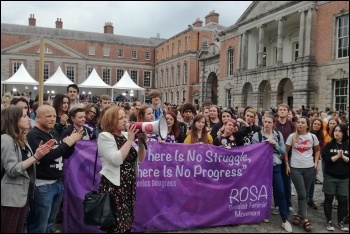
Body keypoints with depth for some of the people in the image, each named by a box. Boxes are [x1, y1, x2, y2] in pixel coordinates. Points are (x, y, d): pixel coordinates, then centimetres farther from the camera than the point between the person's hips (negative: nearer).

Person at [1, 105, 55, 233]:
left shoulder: (22, 139, 12)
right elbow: (12, 170, -22)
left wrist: (39, 153, 0)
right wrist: (35, 157, -24)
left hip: (24, 193, 9)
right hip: (11, 196, -9)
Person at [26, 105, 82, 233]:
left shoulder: (54, 133, 10)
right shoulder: (33, 135, -13)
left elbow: (66, 155, 14)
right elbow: (45, 156, -25)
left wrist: (72, 142, -4)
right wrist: (66, 143, -21)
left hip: (58, 183, 7)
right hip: (43, 185, -7)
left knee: (49, 224, 19)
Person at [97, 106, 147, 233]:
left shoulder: (126, 135, 9)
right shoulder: (105, 136, -9)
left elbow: (140, 159, 10)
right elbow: (117, 160, -23)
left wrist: (142, 141, -5)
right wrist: (130, 140, -17)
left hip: (130, 185, 6)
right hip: (113, 186, -6)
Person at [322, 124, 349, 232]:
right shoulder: (329, 145, 0)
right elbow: (326, 159, -9)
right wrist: (337, 156, -16)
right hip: (330, 177, -1)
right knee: (328, 199, 5)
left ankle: (341, 222, 22)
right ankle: (329, 221, 16)